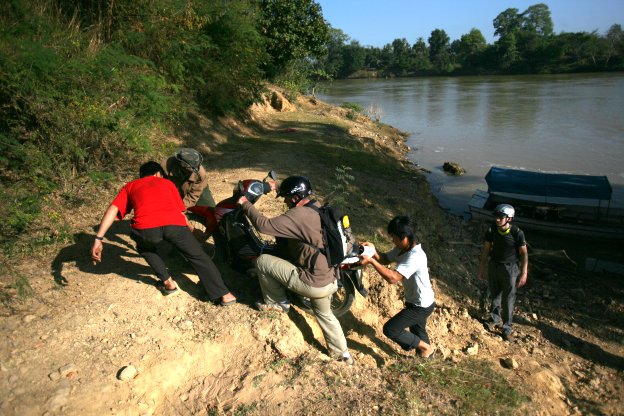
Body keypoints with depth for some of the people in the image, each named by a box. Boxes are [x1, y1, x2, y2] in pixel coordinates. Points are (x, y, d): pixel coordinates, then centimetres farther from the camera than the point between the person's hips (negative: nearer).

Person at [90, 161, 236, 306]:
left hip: (145, 227, 0)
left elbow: (112, 210, 18)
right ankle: (224, 294, 21)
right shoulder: (167, 183, 35)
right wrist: (190, 233, 50)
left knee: (144, 248, 36)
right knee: (198, 256, 22)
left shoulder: (130, 186, 34)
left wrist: (98, 239, 14)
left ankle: (168, 283, 29)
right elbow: (181, 213, 34)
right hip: (174, 224, 0)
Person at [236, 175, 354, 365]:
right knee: (324, 313, 33)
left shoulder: (298, 215, -21)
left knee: (262, 261, -2)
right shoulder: (318, 207, 6)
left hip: (312, 283, -9)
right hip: (330, 280, 9)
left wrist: (245, 204, -8)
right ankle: (342, 352, 42)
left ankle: (277, 302, 17)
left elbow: (263, 225, -22)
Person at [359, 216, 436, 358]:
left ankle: (426, 347, 12)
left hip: (422, 306, -9)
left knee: (390, 329, -6)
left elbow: (392, 278, -40)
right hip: (416, 301, 9)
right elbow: (385, 259, 5)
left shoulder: (415, 256, -34)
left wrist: (371, 261, -38)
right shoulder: (402, 248, -6)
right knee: (417, 331, 28)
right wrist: (373, 250, -15)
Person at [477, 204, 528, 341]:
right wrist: (481, 267, 6)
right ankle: (495, 320, 38)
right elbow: (486, 248, 1)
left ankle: (507, 327, 22)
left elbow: (524, 253, -11)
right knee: (495, 295, 17)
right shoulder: (492, 229, -11)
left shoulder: (517, 232, -20)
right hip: (493, 265, 3)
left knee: (508, 300, 4)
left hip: (510, 268, -3)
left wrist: (524, 273, -11)